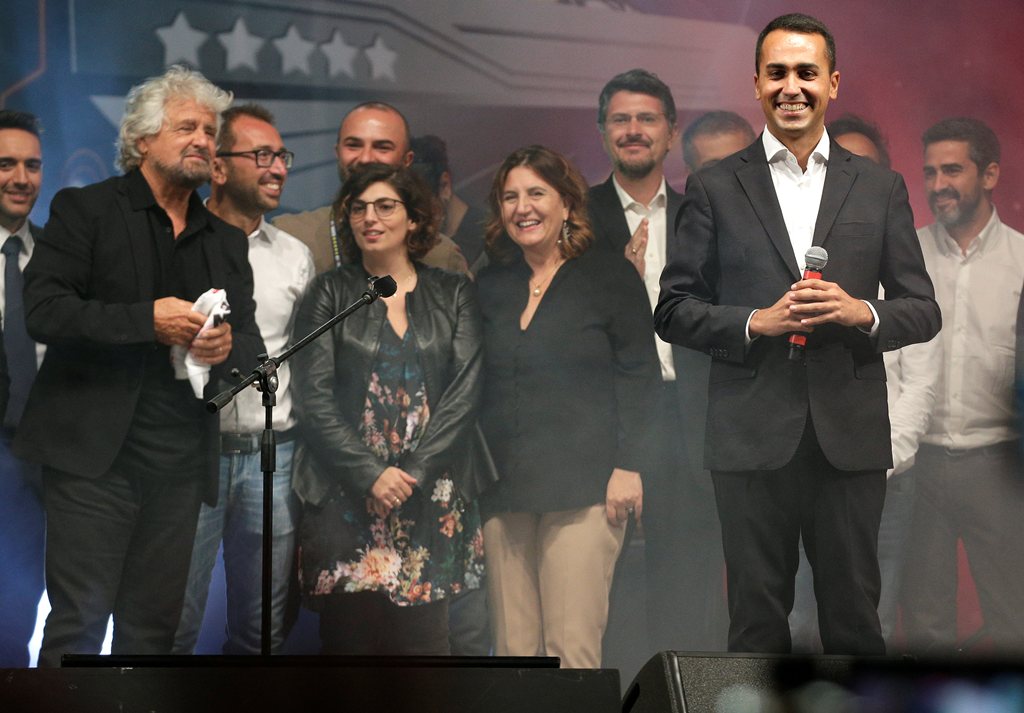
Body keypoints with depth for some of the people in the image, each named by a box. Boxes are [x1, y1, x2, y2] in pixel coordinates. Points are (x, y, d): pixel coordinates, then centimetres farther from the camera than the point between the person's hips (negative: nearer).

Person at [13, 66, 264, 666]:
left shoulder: (226, 240, 18)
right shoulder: (85, 210, 2)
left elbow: (252, 343, 19)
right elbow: (44, 310, -10)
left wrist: (227, 346, -6)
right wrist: (147, 320, -17)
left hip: (181, 460, 5)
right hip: (94, 451, -5)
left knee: (153, 627, 6)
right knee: (79, 620, -8)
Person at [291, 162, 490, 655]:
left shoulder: (455, 295, 11)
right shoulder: (330, 293, 9)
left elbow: (465, 391, 1)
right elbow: (313, 399, 0)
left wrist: (411, 474, -9)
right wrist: (371, 475, -11)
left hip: (432, 499, 1)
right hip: (345, 499, -1)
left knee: (423, 637, -5)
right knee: (348, 637, -4)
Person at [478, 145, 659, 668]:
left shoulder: (609, 276, 3)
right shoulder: (491, 285, 16)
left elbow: (639, 376, 0)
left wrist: (629, 466, -8)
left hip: (583, 487, -4)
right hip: (504, 488, 4)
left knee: (572, 646, -11)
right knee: (513, 649, 1)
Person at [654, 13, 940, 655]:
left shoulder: (880, 188, 11)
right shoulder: (715, 189, 6)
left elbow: (924, 311, 10)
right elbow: (674, 311, 4)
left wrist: (863, 313, -10)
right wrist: (755, 323, -12)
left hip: (851, 437, 1)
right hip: (752, 439, -1)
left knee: (855, 619, 5)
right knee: (757, 620, 4)